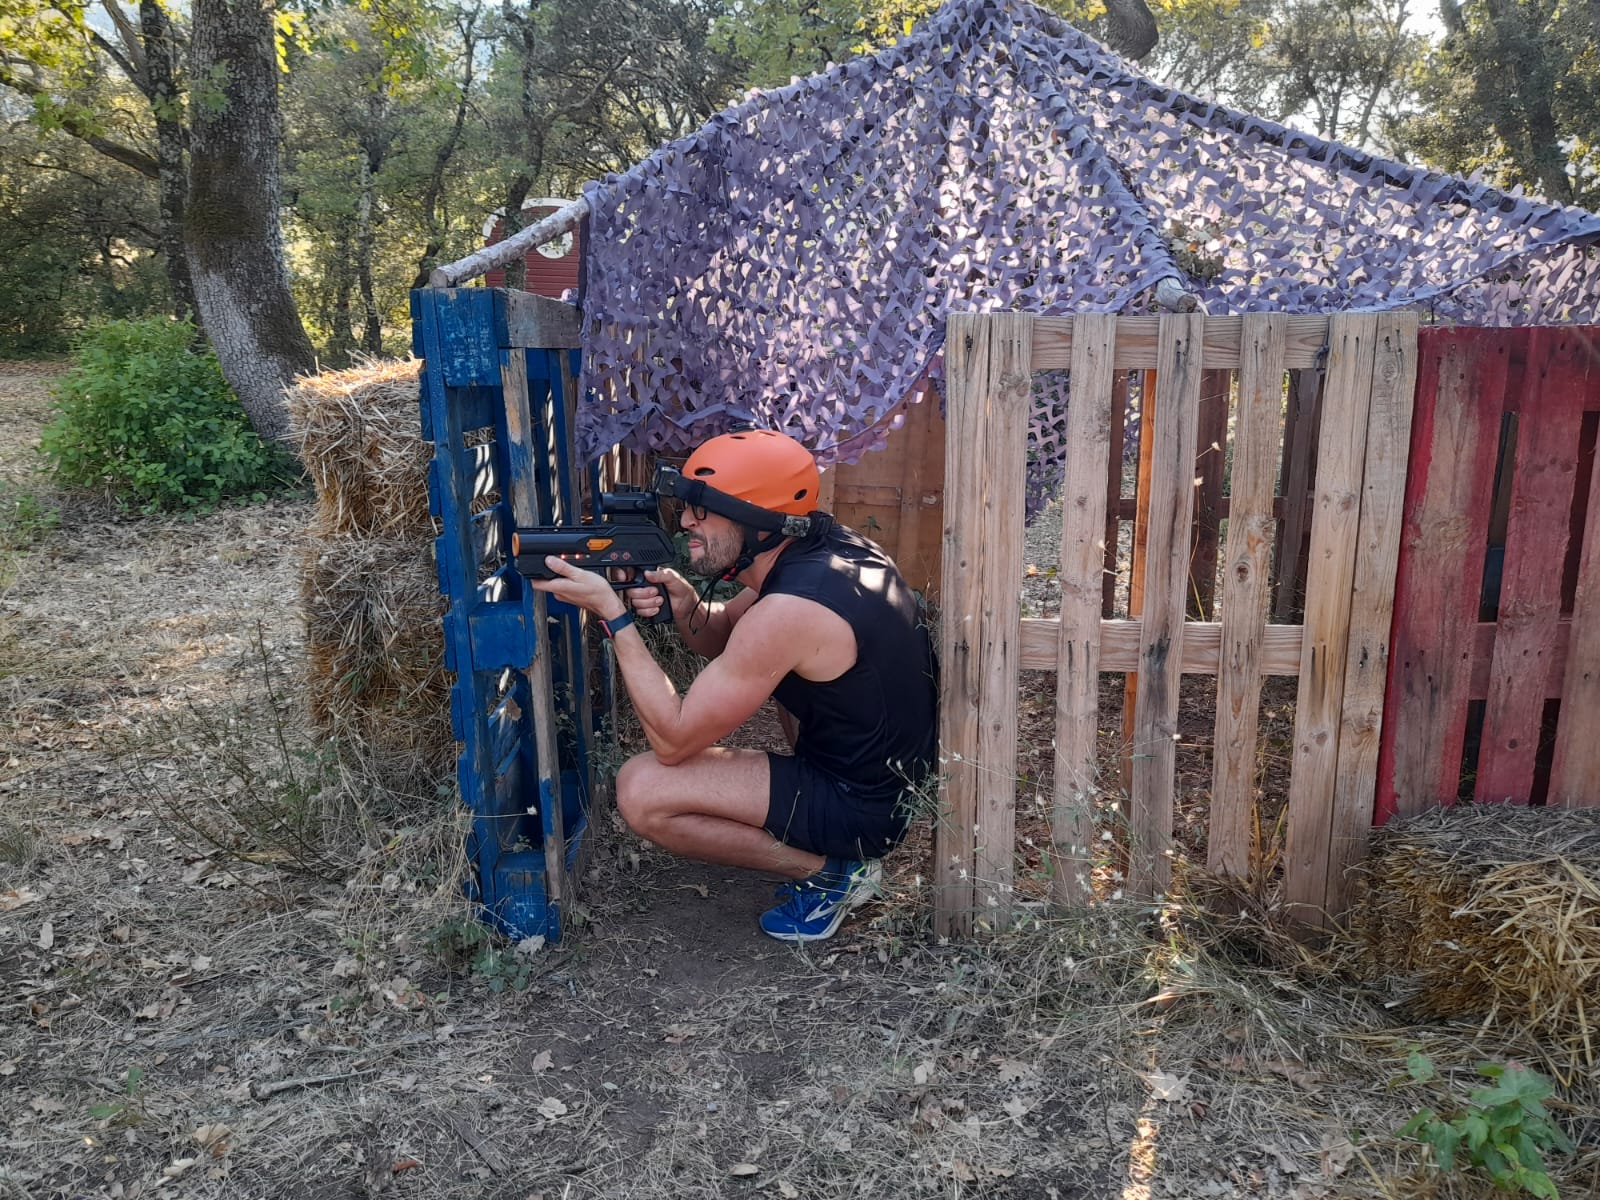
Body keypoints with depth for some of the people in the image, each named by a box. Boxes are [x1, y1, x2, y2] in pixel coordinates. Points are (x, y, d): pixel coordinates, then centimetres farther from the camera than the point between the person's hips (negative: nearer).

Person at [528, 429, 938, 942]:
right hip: (892, 765, 9)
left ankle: (829, 870, 0)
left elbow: (674, 742, -22)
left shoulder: (787, 610, -29)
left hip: (862, 804, -9)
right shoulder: (826, 544, -2)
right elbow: (723, 639, 12)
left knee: (640, 790, -16)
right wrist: (686, 606, -11)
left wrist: (614, 614, -20)